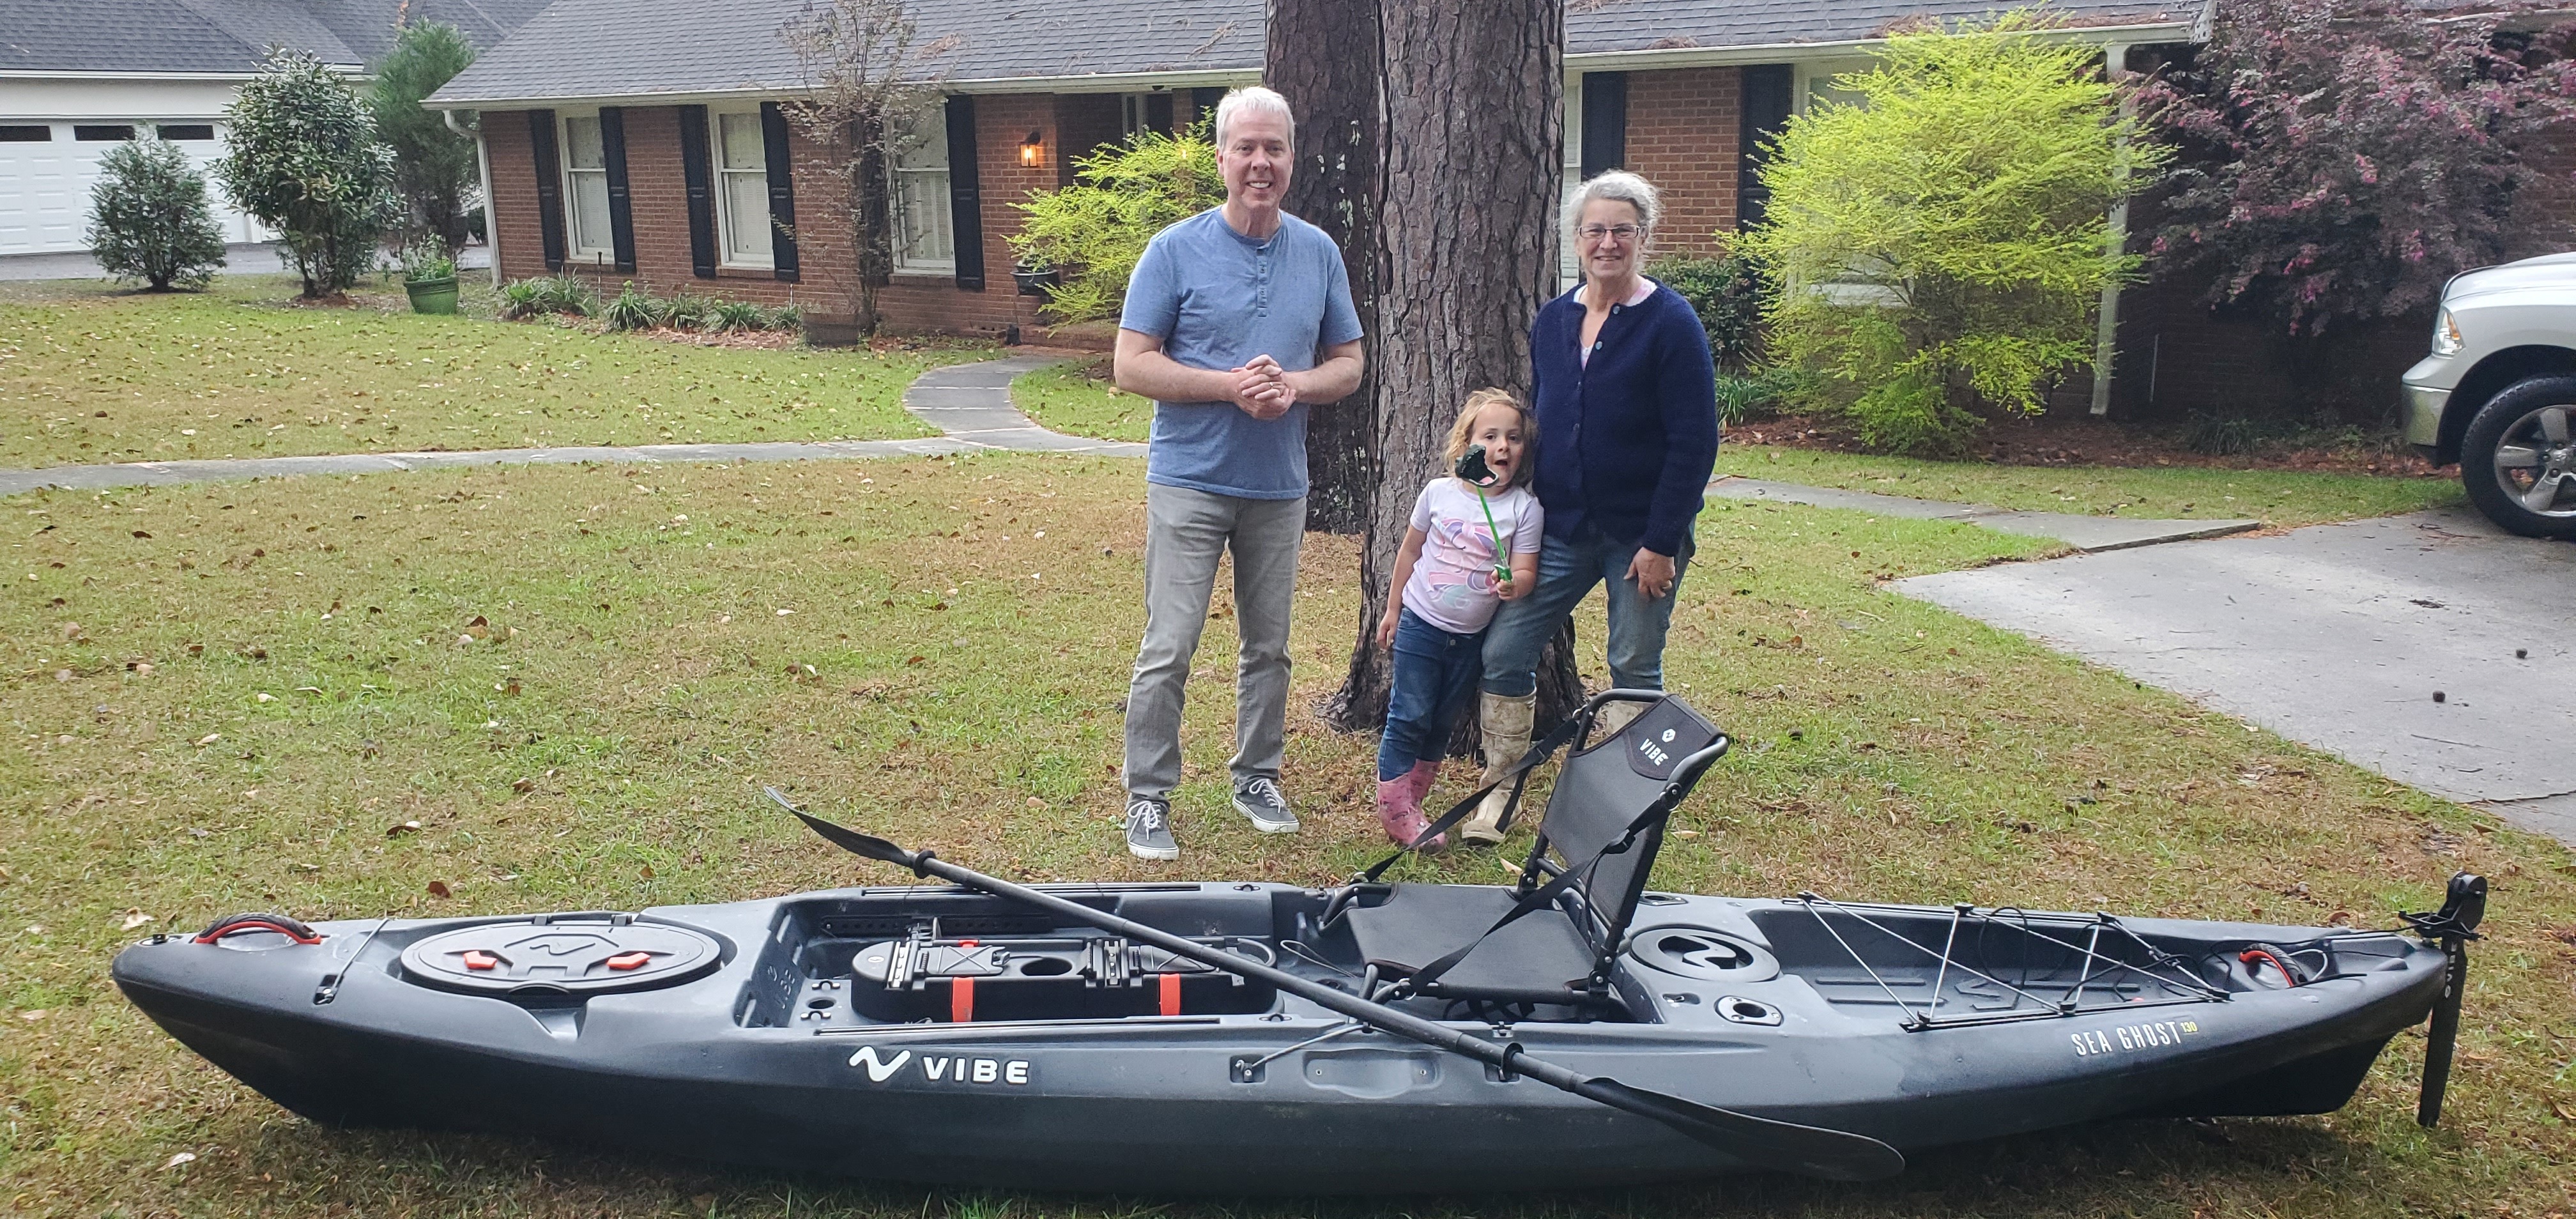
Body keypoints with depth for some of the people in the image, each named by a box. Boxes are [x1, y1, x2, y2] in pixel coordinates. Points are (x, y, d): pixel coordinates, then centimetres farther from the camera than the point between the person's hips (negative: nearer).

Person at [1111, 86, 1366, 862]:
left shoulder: (1319, 254, 6)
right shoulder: (1175, 251, -6)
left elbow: (1347, 364, 9)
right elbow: (1132, 366, -9)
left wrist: (1294, 386, -13)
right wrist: (1230, 384, -20)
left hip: (1280, 486, 4)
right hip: (1190, 482, -4)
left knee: (1269, 646, 13)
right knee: (1169, 650, -4)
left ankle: (1257, 778, 29)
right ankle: (1147, 798, 8)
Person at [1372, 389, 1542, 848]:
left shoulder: (1525, 508, -9)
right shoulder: (1439, 492, -6)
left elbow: (1525, 571, -10)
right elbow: (1410, 551, 6)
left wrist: (1512, 584, -34)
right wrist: (1393, 609, 10)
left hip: (1473, 638, 1)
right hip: (1421, 625, -1)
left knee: (1441, 724, 13)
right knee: (1409, 717, -3)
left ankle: (1412, 802, 26)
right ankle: (1396, 811, 5)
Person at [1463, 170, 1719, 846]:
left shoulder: (1671, 324, -11)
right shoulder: (1552, 321, 6)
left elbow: (1695, 443, -13)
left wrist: (1661, 542, -16)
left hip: (1642, 534, -5)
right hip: (1563, 529, 5)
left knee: (1635, 670, 7)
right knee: (1503, 651, 0)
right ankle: (1498, 791, 15)